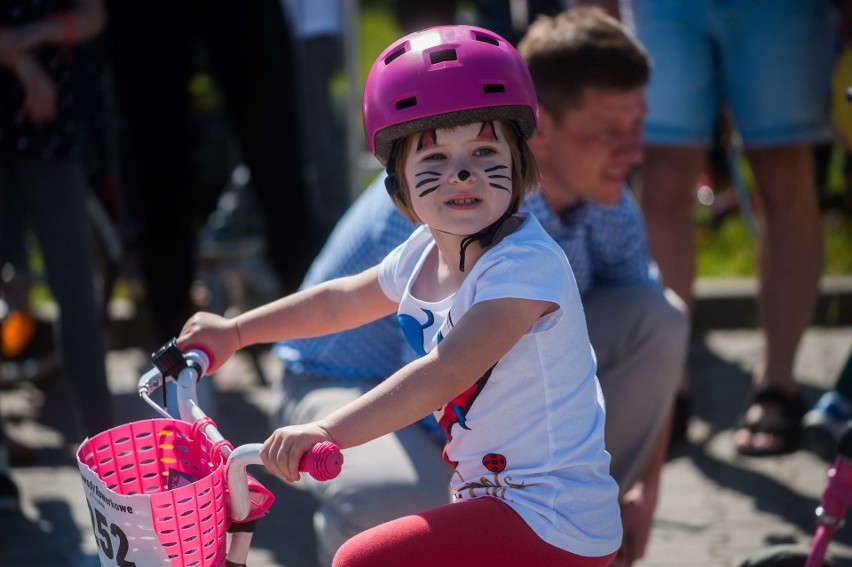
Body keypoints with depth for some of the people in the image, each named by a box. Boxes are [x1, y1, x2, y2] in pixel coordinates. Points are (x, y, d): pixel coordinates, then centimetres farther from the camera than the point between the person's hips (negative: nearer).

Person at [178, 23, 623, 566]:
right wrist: (235, 331, 29)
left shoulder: (527, 265, -23)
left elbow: (444, 373, -36)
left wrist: (328, 432, -44)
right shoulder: (425, 256, 4)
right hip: (495, 501, 9)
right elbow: (343, 299, 24)